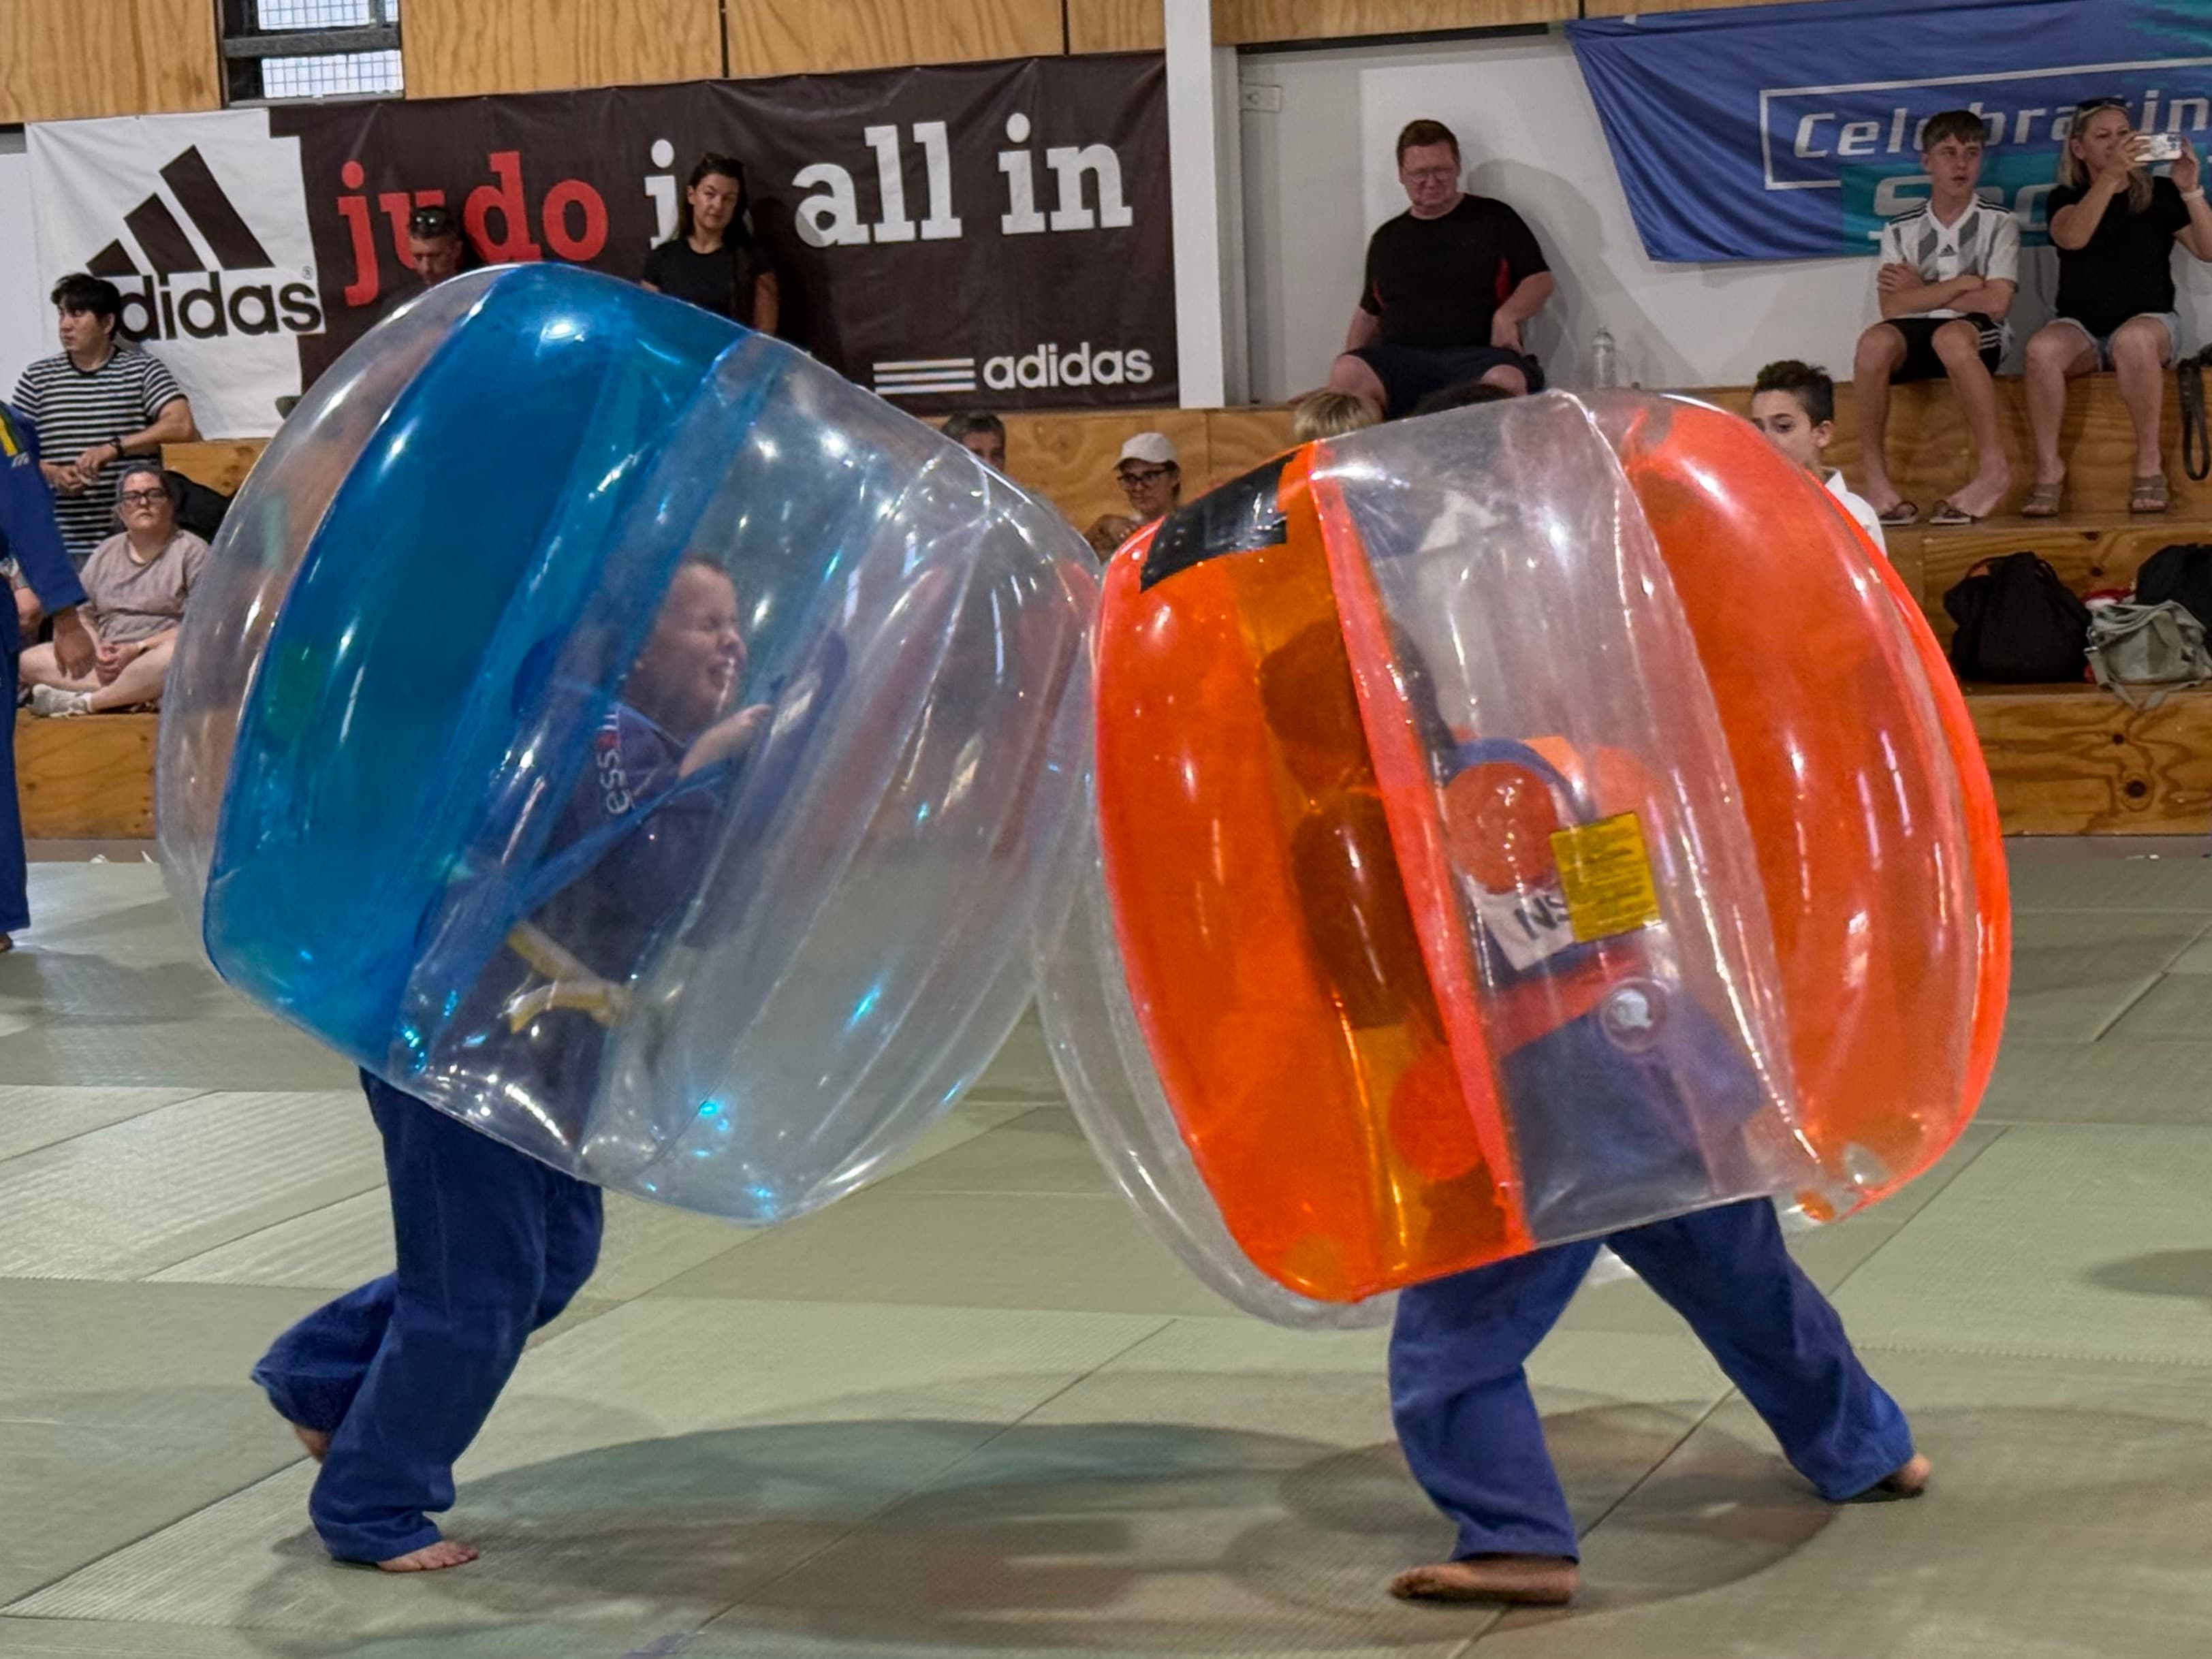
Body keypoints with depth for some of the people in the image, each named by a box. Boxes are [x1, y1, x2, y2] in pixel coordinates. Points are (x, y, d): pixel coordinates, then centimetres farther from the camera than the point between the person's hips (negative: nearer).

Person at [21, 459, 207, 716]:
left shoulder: (192, 551, 2)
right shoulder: (106, 553, 18)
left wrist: (139, 648, -16)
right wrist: (96, 649, -8)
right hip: (106, 662, 5)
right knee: (29, 661, -15)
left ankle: (84, 702, -27)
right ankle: (129, 695, -29)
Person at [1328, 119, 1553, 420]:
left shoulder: (1493, 219, 14)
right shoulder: (1386, 239, 24)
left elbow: (1541, 279, 11)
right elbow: (1369, 313, 30)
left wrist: (1507, 316, -8)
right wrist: (1352, 355, 12)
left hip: (1477, 352, -2)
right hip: (1400, 357, 2)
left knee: (1506, 381, -39)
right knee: (1347, 375, -32)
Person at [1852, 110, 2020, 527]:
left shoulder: (1999, 224, 5)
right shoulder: (1900, 230, 10)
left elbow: (1995, 303, -7)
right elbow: (1892, 307, -3)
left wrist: (1922, 292, -1)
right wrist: (1962, 283, -6)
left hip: (1977, 338, -2)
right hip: (1914, 338, 2)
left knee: (1950, 337, -40)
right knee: (1875, 342, -34)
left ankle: (1993, 467, -33)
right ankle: (1874, 476, -28)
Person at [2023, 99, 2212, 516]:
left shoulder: (2158, 195, 6)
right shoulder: (2067, 198, 7)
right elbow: (2073, 238, -18)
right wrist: (2111, 175, -27)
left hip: (2148, 321, -1)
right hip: (2081, 326, 1)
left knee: (2133, 340, -39)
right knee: (2042, 348, -34)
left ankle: (2149, 462, -29)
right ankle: (2048, 469, -27)